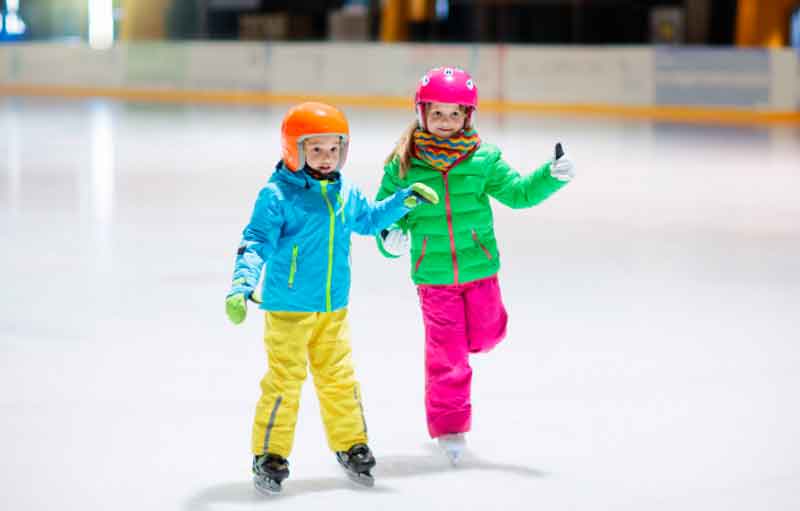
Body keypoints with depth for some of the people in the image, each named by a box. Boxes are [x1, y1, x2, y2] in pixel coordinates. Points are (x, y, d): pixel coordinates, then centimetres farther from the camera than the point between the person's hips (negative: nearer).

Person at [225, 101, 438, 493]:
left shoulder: (345, 194, 8)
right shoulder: (277, 195, -13)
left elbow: (369, 220, 28)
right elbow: (256, 242, -17)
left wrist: (404, 200, 18)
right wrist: (241, 285, -30)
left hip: (333, 308, 6)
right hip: (287, 307, -5)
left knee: (339, 378, 13)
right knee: (284, 380, -3)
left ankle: (350, 445, 27)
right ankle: (269, 454, 8)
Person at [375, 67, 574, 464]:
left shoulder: (483, 160, -5)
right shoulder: (402, 166, -7)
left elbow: (517, 192, -5)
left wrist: (551, 176, -21)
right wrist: (390, 236, -17)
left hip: (479, 268, 2)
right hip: (433, 276, -2)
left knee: (485, 335, 14)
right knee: (446, 356, 1)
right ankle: (448, 426, 15)